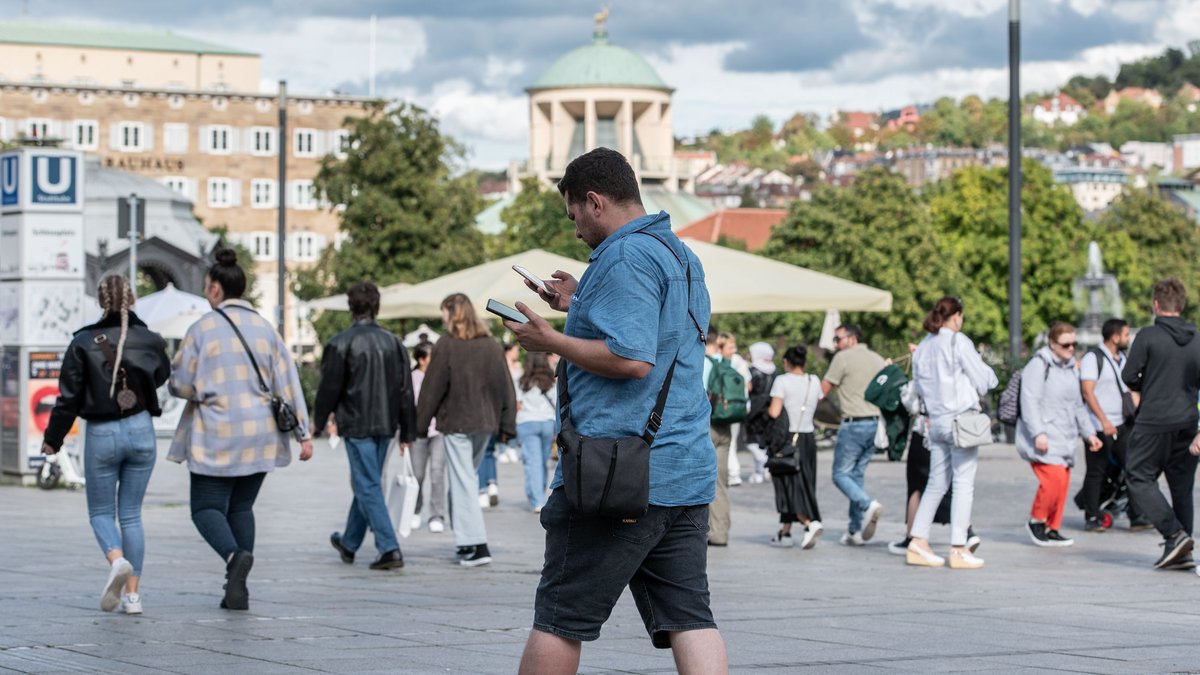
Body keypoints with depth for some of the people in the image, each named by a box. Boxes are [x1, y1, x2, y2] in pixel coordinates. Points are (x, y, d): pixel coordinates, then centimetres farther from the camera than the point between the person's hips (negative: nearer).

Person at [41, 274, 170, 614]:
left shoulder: (84, 343, -9)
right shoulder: (151, 341, -2)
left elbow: (69, 397, -6)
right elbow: (162, 376, 18)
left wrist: (53, 438, 5)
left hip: (101, 435, -2)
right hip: (141, 432, 2)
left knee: (101, 512, 11)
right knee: (131, 514, 12)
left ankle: (117, 560, -20)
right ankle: (132, 593, 7)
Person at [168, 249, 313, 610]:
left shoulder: (202, 329, -7)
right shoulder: (265, 328, 4)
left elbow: (180, 383, -5)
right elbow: (288, 382, 2)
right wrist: (303, 432, 3)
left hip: (216, 436, -4)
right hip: (260, 436, 4)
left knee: (207, 508, 3)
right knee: (241, 507, 14)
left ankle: (235, 554, -26)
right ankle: (238, 588, 8)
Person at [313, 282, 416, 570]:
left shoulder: (340, 343, -10)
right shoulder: (393, 342, 7)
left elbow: (329, 387, -7)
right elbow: (405, 390, 8)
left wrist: (318, 422, 7)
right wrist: (407, 432, 13)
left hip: (356, 425, -6)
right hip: (385, 425, 6)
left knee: (368, 486, -5)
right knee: (366, 483, 18)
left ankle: (389, 549, -15)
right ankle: (349, 543, 32)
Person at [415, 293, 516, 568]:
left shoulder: (446, 345, -9)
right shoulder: (491, 345, 7)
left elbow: (432, 389, -7)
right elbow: (505, 387, 8)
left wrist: (421, 424, 0)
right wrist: (506, 425, 13)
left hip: (456, 422, -5)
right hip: (484, 422, 5)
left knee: (463, 482, -3)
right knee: (468, 478, 17)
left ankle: (477, 545, -9)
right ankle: (465, 538, 17)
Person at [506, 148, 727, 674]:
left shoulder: (624, 257, -12)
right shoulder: (683, 257, 19)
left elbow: (632, 359, -22)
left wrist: (552, 342, -11)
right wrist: (580, 306, 26)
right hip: (687, 473, 9)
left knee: (559, 618, 2)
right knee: (688, 617, 2)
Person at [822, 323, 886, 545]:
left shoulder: (843, 358, -5)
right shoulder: (878, 359, 15)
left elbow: (823, 391, -3)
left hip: (854, 424, -7)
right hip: (876, 422, 7)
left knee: (841, 474, 1)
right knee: (858, 474, 12)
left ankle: (867, 505, -23)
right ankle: (856, 530, 9)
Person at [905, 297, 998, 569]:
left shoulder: (923, 347, 11)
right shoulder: (959, 342, -9)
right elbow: (982, 380, -6)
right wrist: (987, 372, 14)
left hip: (935, 421, 7)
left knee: (936, 483, 13)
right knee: (963, 482, -3)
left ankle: (918, 541, 8)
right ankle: (959, 548, -5)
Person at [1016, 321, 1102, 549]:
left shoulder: (1071, 368, 20)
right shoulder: (1039, 365, -8)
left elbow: (1078, 406, 29)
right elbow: (1029, 401, -15)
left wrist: (1089, 433, 25)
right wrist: (1038, 433, -23)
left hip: (1064, 438, 8)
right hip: (1043, 439, -8)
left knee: (1063, 483, 3)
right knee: (1054, 477, -21)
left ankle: (1052, 529, 12)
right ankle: (1036, 520, -3)